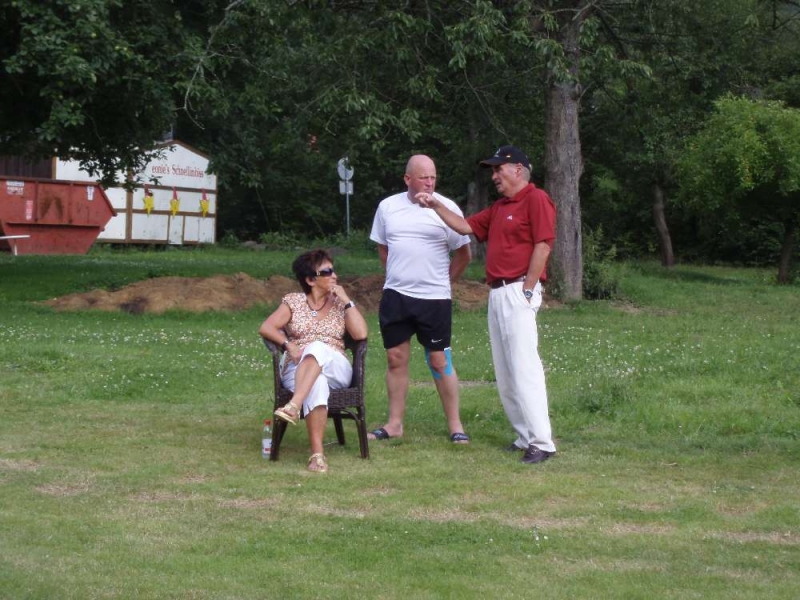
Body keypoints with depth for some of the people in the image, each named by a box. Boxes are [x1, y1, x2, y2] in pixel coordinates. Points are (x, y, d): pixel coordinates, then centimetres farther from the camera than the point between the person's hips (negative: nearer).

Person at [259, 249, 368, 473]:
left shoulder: (340, 303, 15)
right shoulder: (293, 301, 14)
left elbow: (361, 334, 0)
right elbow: (266, 328, 2)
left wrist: (346, 300, 0)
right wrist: (289, 345, -14)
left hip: (336, 369, 1)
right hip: (297, 369, -1)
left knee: (317, 348, -36)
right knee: (317, 384, -40)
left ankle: (294, 406, -52)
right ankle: (317, 454, -49)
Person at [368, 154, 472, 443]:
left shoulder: (447, 208, -6)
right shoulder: (388, 207, 4)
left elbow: (463, 254, 2)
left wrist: (442, 281, 6)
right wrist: (400, 277, 13)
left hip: (434, 299, -3)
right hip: (395, 295, 3)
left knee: (440, 361, 0)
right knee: (396, 358, 8)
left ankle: (455, 425, 7)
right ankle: (394, 423, 16)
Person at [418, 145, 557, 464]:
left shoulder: (536, 199, -7)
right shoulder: (499, 208, 22)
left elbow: (542, 246, -14)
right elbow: (466, 226, 22)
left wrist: (528, 291, -16)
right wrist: (436, 206, 9)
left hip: (518, 292, -10)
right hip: (497, 293, 10)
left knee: (524, 366, -15)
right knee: (504, 372, 8)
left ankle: (541, 442, -16)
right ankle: (524, 435, 12)